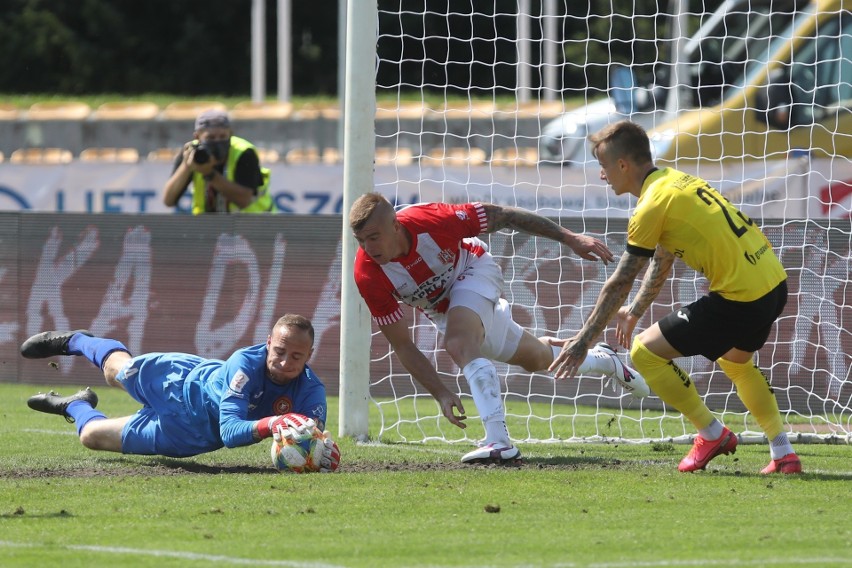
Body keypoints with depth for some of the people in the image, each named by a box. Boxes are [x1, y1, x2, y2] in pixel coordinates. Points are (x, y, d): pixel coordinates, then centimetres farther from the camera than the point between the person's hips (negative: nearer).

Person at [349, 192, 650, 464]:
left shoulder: (431, 220, -38)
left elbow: (501, 216, -24)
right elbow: (402, 346, -22)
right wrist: (441, 394, -29)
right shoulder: (368, 275, -32)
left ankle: (498, 440, -38)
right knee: (534, 358, 20)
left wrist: (570, 238, -20)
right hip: (440, 309, 4)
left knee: (459, 344, -34)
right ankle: (601, 359, 49)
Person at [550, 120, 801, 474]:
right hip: (775, 283, 10)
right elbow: (661, 263, 28)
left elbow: (619, 285, -7)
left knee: (645, 353, 0)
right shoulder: (677, 181, 15)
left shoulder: (651, 206, -12)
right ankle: (784, 454, 27)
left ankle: (712, 435, 10)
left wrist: (583, 341, 0)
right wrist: (635, 311, 33)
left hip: (740, 297, -10)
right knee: (736, 361, 35)